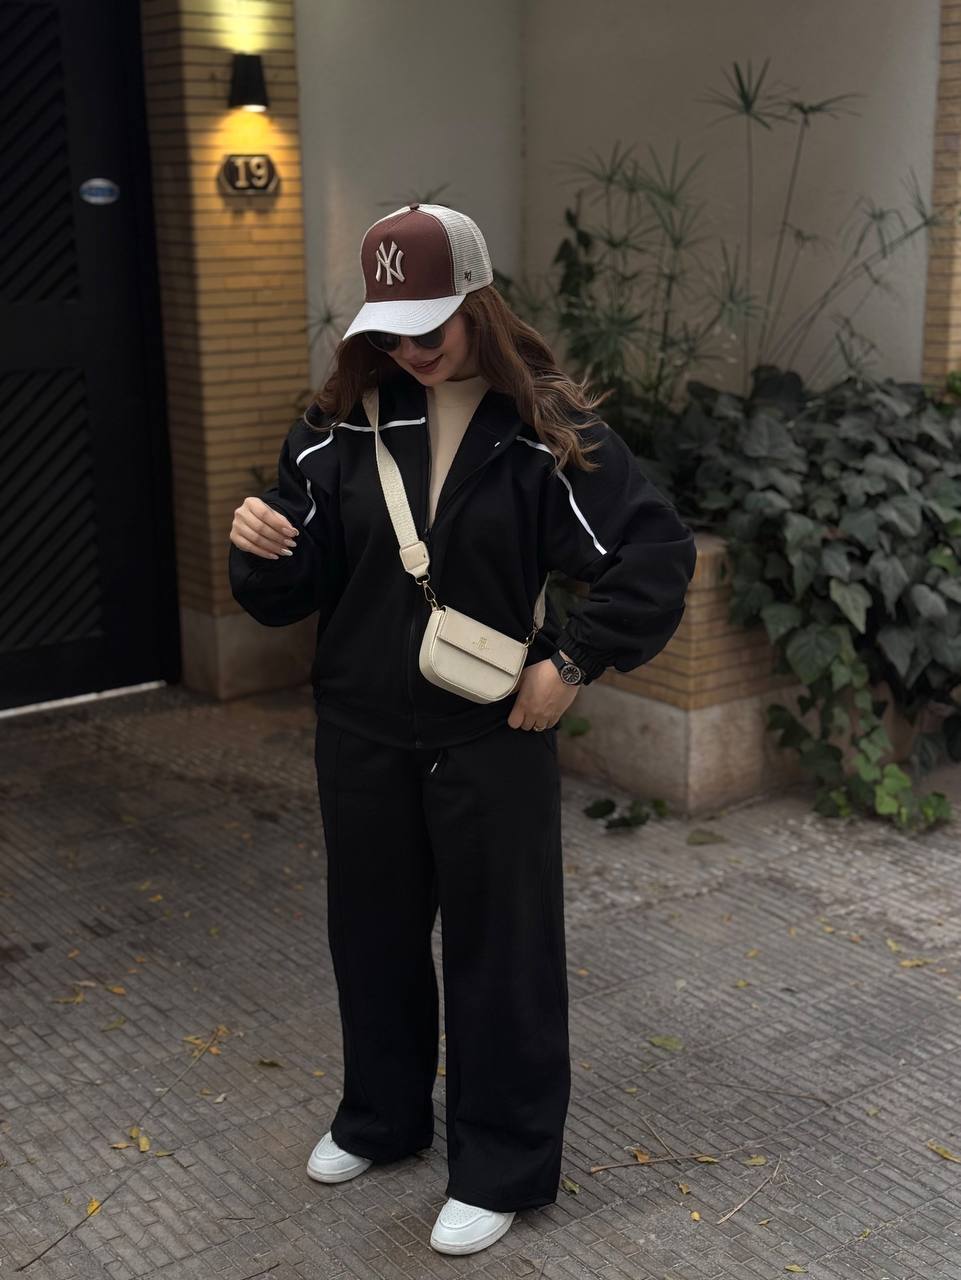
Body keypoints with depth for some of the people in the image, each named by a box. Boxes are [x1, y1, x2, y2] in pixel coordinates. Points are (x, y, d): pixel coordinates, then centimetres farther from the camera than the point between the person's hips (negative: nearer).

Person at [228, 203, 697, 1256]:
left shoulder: (546, 428, -12)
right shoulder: (344, 427, -1)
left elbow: (658, 554, -11)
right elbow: (297, 587, 3)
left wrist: (574, 661, -15)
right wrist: (258, 549, -18)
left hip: (492, 736, -4)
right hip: (362, 733, 4)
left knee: (498, 946, 8)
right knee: (372, 929, 20)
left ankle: (501, 1166, 28)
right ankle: (381, 1117, 44)